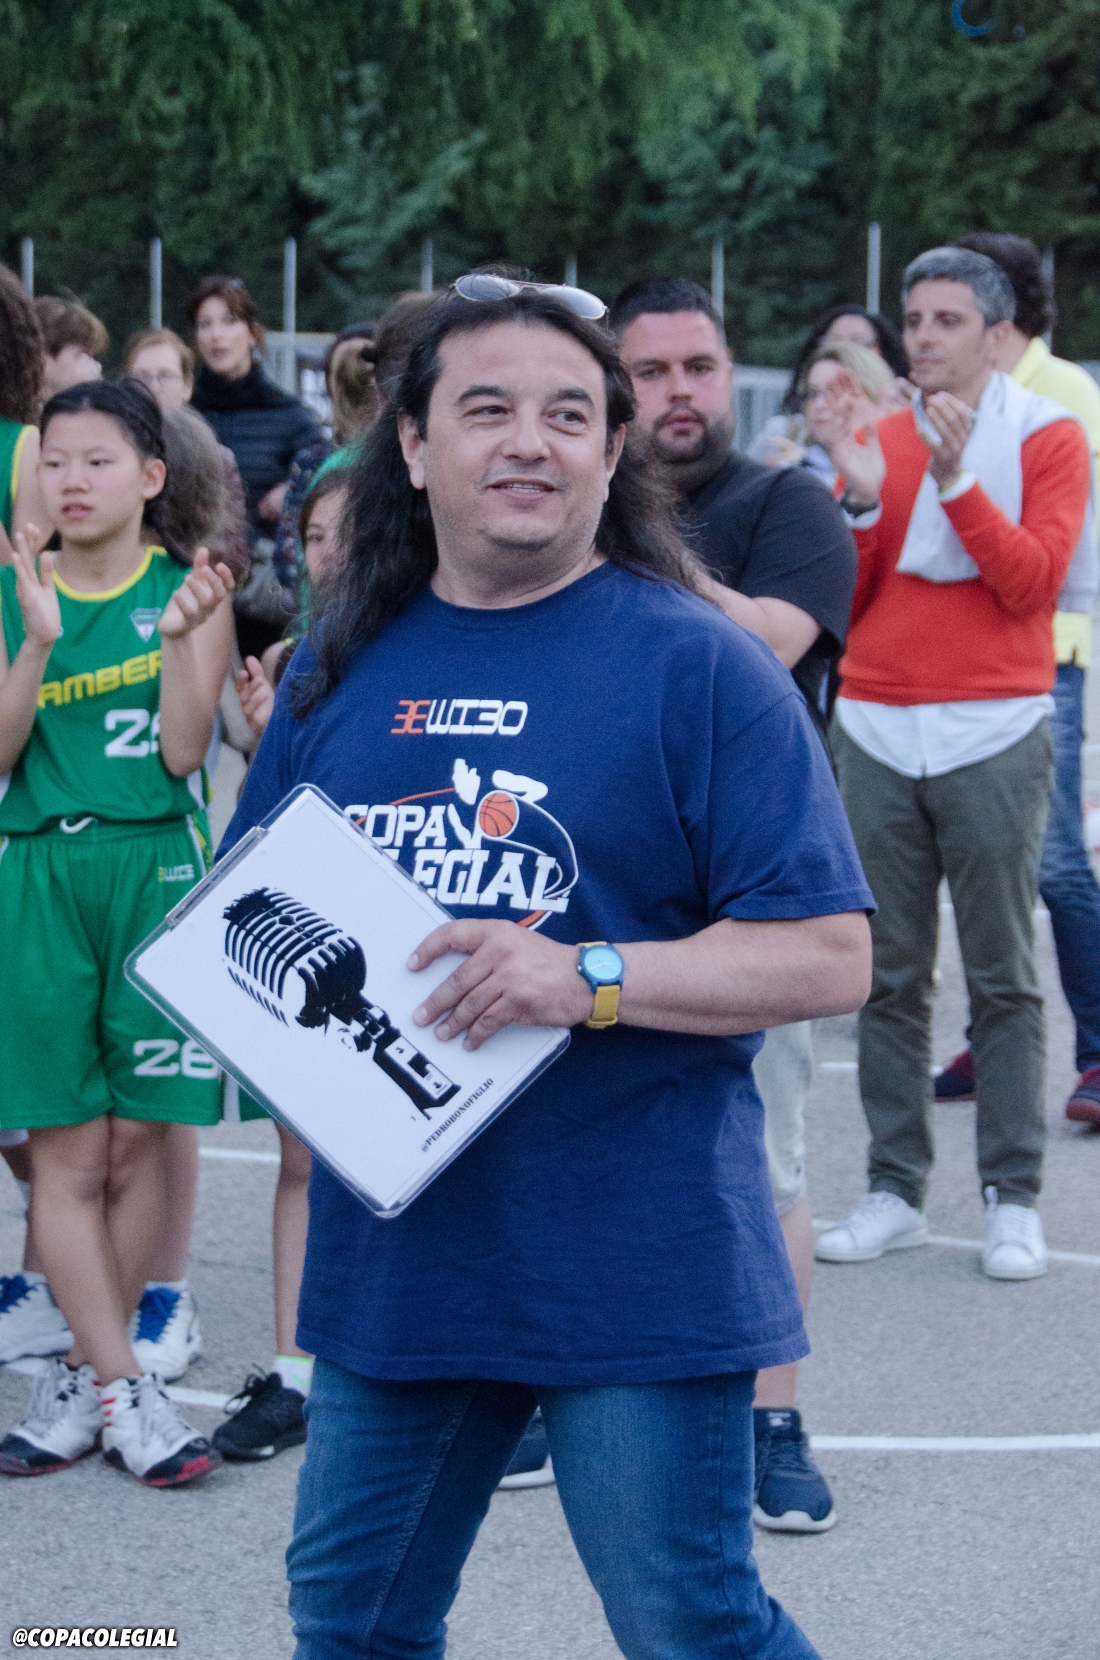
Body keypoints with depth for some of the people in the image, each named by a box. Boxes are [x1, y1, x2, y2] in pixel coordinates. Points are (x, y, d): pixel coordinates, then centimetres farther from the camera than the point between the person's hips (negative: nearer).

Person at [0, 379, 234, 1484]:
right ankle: (124, 1392, 2)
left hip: (156, 865, -1)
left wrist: (177, 636, -18)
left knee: (136, 1142, 1)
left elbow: (184, 751, -5)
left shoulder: (186, 592, 3)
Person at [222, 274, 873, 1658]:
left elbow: (829, 957, -10)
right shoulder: (343, 662, 9)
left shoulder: (698, 665, -6)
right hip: (391, 1245, 5)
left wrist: (591, 978, -22)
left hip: (634, 1266, -5)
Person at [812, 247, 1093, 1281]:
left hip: (993, 736, -3)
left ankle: (1013, 1197, 3)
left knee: (1002, 978, -2)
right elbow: (841, 602, 10)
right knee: (888, 976, 4)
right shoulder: (877, 441, 14)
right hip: (876, 732, 3)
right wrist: (862, 501, -5)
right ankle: (894, 1190, 9)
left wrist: (957, 480, -16)